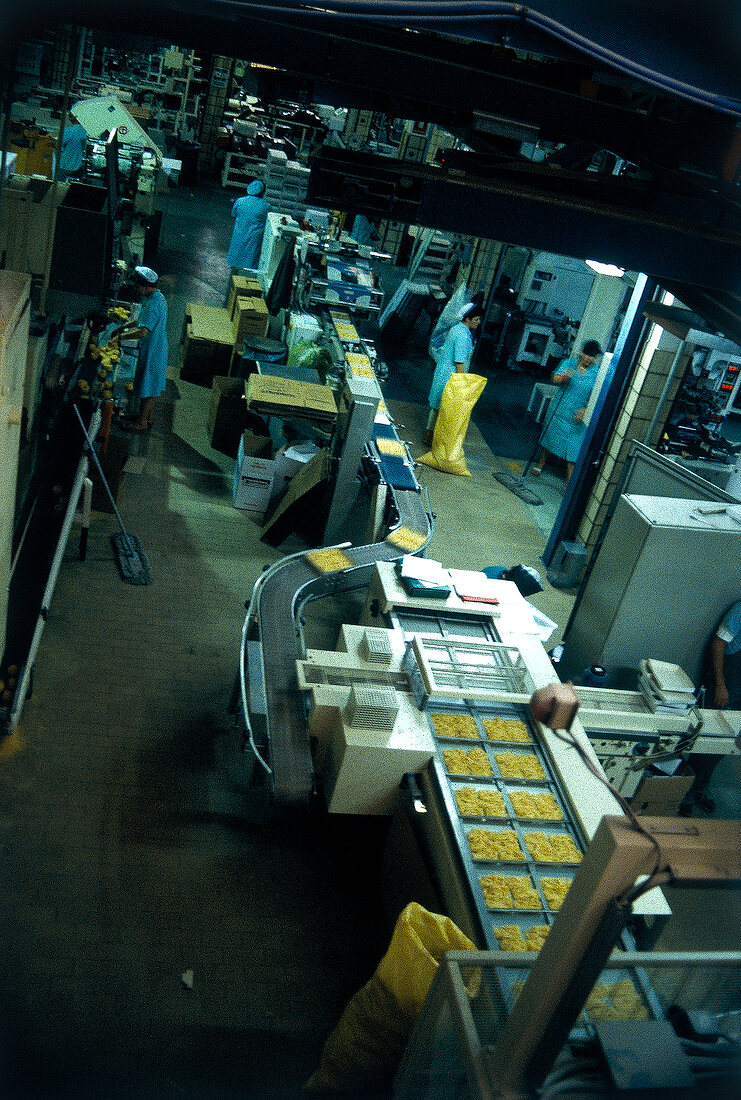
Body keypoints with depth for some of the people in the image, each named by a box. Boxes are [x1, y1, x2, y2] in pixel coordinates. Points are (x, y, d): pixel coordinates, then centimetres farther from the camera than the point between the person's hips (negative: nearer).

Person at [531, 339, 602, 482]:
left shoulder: (598, 373, -6)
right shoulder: (569, 363, -3)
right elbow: (554, 380, -11)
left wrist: (585, 410, -19)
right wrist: (563, 377, -33)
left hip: (578, 416, -2)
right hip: (560, 410, 2)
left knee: (574, 446, -2)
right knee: (550, 435, 16)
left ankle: (570, 479, 5)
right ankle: (540, 465, 39)